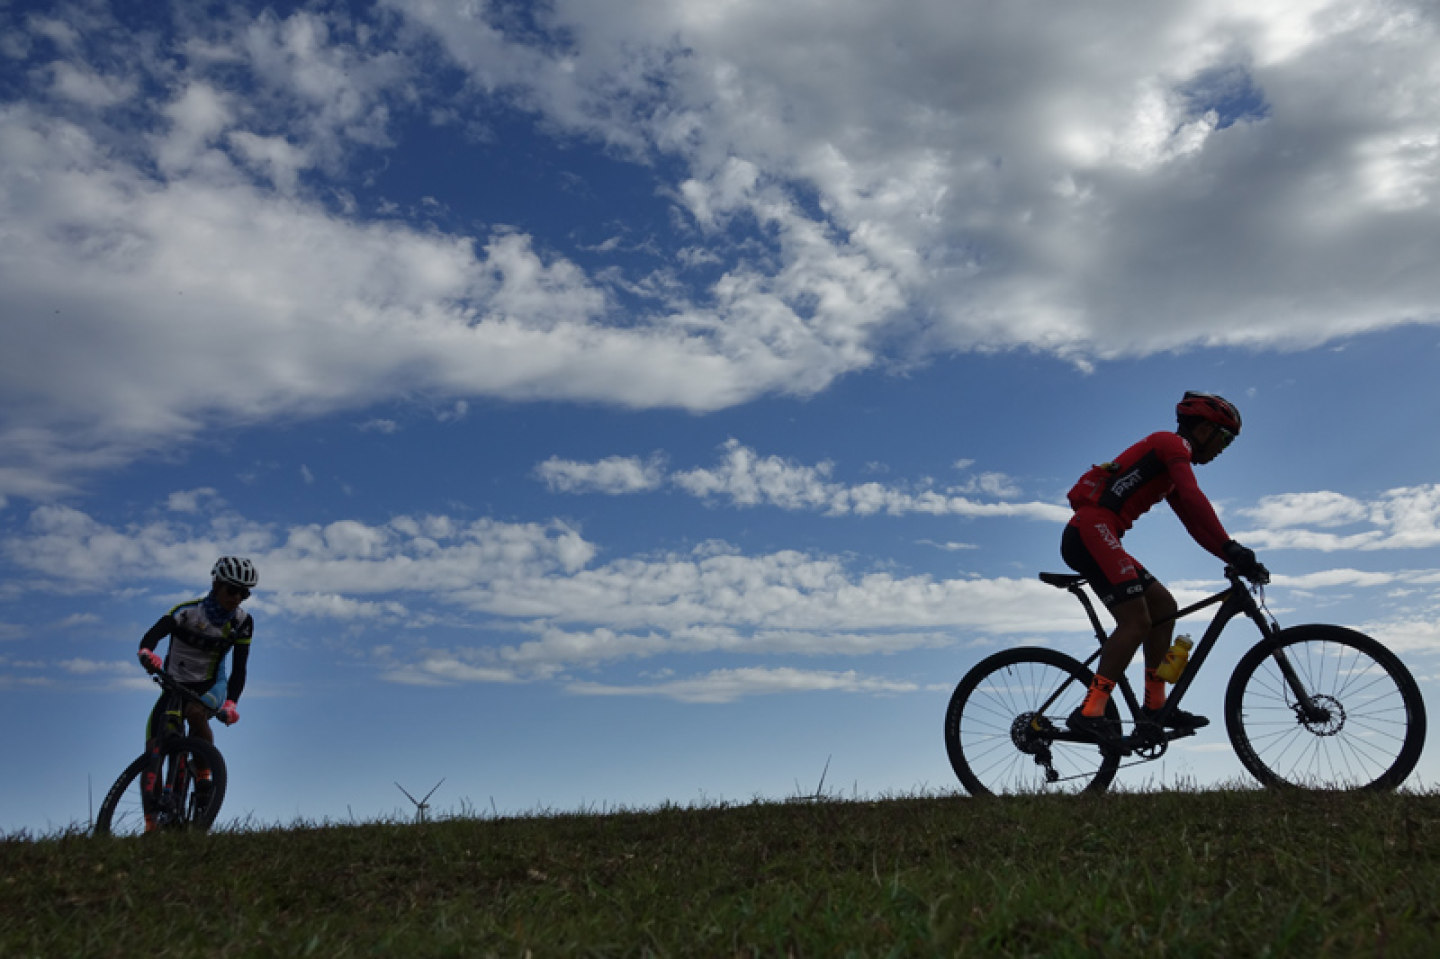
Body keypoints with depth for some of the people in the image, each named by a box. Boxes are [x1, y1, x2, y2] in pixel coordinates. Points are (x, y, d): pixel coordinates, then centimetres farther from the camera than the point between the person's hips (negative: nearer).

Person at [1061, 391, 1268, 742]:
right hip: (1092, 530, -10)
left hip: (1088, 536, 10)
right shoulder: (1172, 443, -1)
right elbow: (1194, 499, -18)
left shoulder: (1171, 468, 29)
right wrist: (1232, 549, -23)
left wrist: (1238, 560, 14)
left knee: (1163, 605, 12)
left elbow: (1195, 524, 24)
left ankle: (1155, 705, 13)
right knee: (1137, 622, -16)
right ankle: (1089, 712, -20)